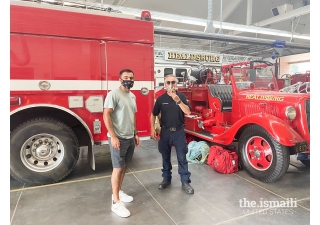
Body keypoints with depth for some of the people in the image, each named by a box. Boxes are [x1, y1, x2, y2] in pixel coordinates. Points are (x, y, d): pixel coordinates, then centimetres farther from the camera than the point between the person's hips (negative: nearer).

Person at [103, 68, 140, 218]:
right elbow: (106, 115, -17)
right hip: (118, 138, -8)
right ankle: (116, 202, 10)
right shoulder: (113, 94, -12)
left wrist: (136, 134, 17)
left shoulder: (132, 96, 12)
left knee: (124, 166, 16)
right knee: (118, 168, -1)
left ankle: (118, 192, 33)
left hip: (130, 138, 8)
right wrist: (113, 136, -22)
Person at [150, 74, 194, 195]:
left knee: (182, 157, 3)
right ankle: (166, 179, 29)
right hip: (165, 131, 2)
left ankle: (185, 182, 13)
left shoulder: (181, 96, -3)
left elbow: (188, 112, -14)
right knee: (165, 157, 13)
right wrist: (152, 128, -4)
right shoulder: (161, 98, -1)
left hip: (179, 131, -1)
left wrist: (178, 101, -25)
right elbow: (153, 114, 6)